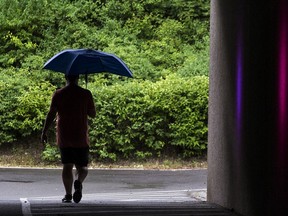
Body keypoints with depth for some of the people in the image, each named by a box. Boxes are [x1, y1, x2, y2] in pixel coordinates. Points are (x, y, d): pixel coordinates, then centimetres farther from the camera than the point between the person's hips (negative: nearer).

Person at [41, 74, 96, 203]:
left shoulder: (58, 94, 0)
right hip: (81, 138, -1)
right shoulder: (86, 94, -2)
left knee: (67, 166, 9)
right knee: (82, 166, 8)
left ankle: (68, 194, 3)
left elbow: (51, 114, -6)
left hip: (64, 138, 1)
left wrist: (44, 132, -2)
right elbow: (93, 114, 3)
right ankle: (78, 181, -22)